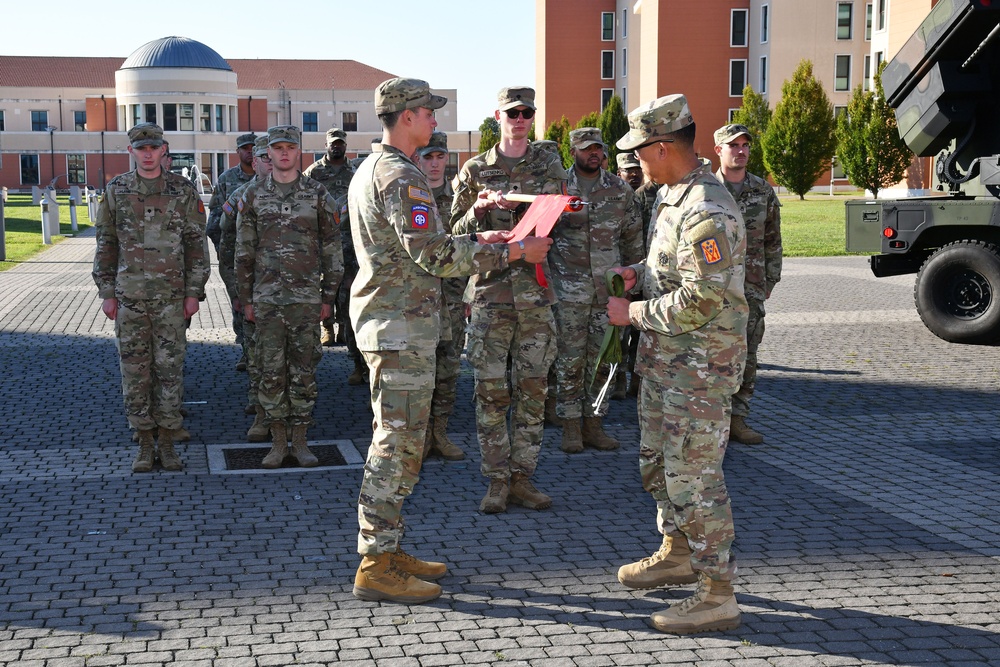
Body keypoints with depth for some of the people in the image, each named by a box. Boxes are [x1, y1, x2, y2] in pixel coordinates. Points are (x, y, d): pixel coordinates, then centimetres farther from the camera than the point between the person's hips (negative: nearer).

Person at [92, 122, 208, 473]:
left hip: (171, 298, -1)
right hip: (129, 296, 1)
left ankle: (167, 443, 12)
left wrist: (194, 292, -3)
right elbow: (106, 244, 7)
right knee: (134, 371, 5)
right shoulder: (116, 191, 4)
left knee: (170, 368, 2)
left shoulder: (183, 190, 1)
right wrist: (106, 293, 2)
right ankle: (145, 444, 14)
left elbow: (196, 244, 2)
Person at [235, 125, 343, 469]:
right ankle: (278, 441, 14)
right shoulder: (253, 196, 5)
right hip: (267, 299, 1)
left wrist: (329, 296, 0)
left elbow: (332, 248, 4)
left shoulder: (318, 195, 2)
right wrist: (246, 299, 4)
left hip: (307, 298, -1)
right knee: (271, 372, 3)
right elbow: (244, 251, 7)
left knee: (304, 371, 4)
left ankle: (300, 440, 14)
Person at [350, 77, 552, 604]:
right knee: (398, 443, -7)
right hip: (401, 325, -11)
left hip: (385, 319, 11)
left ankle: (386, 550, 22)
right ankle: (376, 566, -2)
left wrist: (476, 240, 16)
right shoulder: (400, 176, -16)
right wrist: (513, 251, -14)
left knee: (396, 441, 15)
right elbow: (434, 256, -21)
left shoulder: (369, 170, 17)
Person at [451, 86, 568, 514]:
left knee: (533, 387, 4)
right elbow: (456, 230, 8)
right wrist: (479, 208, -11)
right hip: (490, 287, -1)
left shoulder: (549, 166, 10)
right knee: (491, 389, -2)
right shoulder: (475, 170, 8)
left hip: (536, 288, 1)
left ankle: (522, 477, 14)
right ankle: (497, 481, 8)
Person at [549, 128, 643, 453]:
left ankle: (593, 424, 16)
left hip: (609, 289, 3)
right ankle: (570, 427, 9)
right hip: (569, 289, -3)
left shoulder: (620, 189, 8)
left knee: (601, 359, 7)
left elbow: (632, 236, 14)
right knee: (570, 359, 0)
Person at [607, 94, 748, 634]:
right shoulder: (674, 196, 11)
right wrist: (642, 271, 9)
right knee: (657, 461, 22)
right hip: (664, 360, 11)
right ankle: (676, 554, 39)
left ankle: (717, 596, 3)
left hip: (699, 366, -11)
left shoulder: (706, 213, -24)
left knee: (693, 475, -6)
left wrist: (634, 313, -17)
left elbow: (701, 300, -28)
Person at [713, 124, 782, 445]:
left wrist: (771, 280, 9)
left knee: (746, 355, 5)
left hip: (751, 287, 3)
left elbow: (773, 240, 13)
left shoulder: (764, 191, 8)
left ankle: (737, 418, 14)